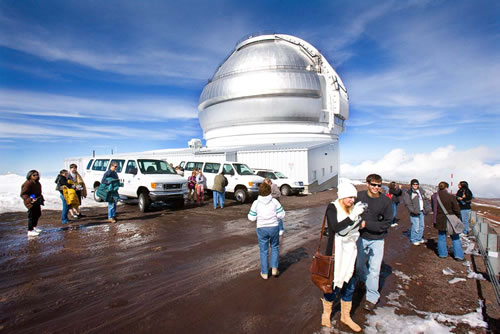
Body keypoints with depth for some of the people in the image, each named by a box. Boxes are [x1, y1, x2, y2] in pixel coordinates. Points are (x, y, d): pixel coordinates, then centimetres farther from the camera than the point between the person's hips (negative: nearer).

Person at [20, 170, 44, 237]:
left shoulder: (37, 183, 11)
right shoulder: (28, 183, -19)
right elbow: (23, 194, -22)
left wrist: (41, 198, 13)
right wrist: (30, 200, -32)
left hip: (37, 202, 9)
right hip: (31, 203, -9)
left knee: (38, 214, 20)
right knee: (32, 215, -7)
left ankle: (34, 227, 40)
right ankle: (30, 231, 1)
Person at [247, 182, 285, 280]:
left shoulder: (256, 203, -9)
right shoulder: (274, 202, -9)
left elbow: (251, 218, -5)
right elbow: (281, 215, -8)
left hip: (261, 229, 0)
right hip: (274, 228, 0)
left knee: (264, 251, 12)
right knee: (275, 247, 22)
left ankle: (264, 273, 20)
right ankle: (274, 268, 17)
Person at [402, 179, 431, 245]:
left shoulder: (421, 191, 11)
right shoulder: (408, 193, -10)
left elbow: (425, 200, 18)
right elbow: (408, 203, -15)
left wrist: (427, 208, 6)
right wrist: (413, 210, -22)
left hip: (421, 212, 7)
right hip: (414, 213, -7)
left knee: (421, 226, 16)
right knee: (415, 227, -6)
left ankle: (419, 238, 32)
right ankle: (413, 240, 10)